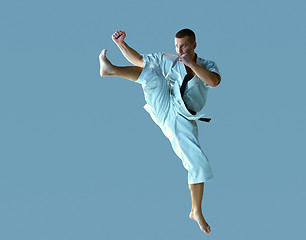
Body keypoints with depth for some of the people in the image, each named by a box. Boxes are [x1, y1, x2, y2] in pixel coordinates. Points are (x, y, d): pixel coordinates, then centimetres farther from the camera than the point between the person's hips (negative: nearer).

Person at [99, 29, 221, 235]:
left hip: (182, 121, 0)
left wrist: (191, 63, -20)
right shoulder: (169, 61, 8)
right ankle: (110, 69, -31)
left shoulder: (207, 65, 5)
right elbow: (138, 59, 9)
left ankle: (196, 212, 7)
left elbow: (214, 81, -18)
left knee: (199, 164, -7)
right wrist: (121, 43, -4)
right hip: (163, 108, 1)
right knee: (151, 72, -17)